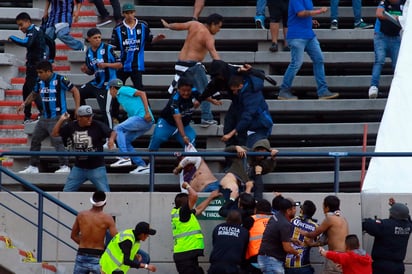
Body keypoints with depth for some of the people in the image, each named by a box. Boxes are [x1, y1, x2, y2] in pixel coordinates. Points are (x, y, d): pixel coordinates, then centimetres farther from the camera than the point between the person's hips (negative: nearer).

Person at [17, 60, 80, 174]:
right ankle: (33, 167, 18)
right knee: (35, 140, 10)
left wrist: (77, 109, -13)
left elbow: (75, 91, -9)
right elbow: (34, 94, 23)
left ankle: (65, 166, -7)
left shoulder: (60, 80, -13)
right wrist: (24, 104, 7)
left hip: (57, 117, -8)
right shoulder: (40, 82, 6)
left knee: (58, 141, -13)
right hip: (45, 117, 8)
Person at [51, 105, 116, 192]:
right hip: (79, 167, 4)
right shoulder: (71, 126, -1)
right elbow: (54, 133, 4)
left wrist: (111, 139, -35)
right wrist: (61, 120, -7)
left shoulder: (97, 125, -12)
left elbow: (113, 132, -13)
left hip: (96, 167, -4)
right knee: (67, 191, 6)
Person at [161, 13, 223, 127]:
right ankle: (206, 118, -6)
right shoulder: (208, 36, -14)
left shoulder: (194, 24, 5)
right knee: (204, 91, -1)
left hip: (181, 62, 8)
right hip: (193, 65, -8)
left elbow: (179, 26, 15)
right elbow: (213, 52, -29)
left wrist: (167, 25, 35)